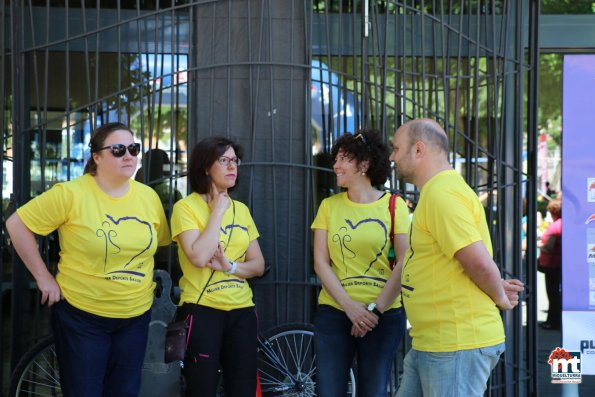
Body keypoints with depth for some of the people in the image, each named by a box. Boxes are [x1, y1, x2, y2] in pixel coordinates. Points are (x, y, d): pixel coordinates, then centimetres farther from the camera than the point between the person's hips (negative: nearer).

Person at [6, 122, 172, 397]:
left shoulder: (149, 196, 1)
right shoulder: (71, 194, -14)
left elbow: (160, 241, 18)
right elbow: (17, 224, -11)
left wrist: (143, 279, 7)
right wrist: (43, 276, -11)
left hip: (136, 316, 5)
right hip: (81, 315, -4)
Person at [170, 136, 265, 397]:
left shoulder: (241, 209, 12)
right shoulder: (186, 207, -6)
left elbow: (259, 265, 10)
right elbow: (199, 257, -21)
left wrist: (230, 266, -10)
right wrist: (217, 211, -13)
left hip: (242, 311, 5)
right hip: (202, 310, -5)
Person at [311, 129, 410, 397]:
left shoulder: (394, 205, 0)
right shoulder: (329, 206, 7)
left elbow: (403, 265, -7)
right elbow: (320, 263, 1)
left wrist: (375, 309, -12)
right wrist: (351, 307, -11)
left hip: (384, 316, -2)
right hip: (334, 313, 2)